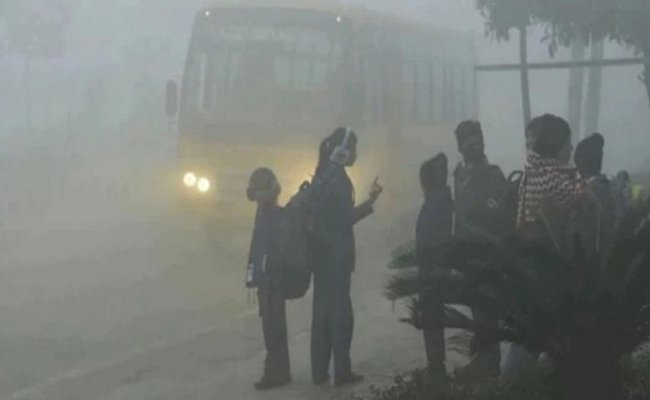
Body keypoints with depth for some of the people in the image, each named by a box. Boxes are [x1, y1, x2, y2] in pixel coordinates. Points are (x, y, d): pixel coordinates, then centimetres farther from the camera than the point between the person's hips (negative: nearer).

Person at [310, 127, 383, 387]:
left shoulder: (323, 175, 12)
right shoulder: (337, 178, -15)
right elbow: (344, 219, -17)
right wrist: (370, 202, -16)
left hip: (322, 251, 9)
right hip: (336, 253, -9)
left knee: (323, 309, 10)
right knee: (340, 310, -4)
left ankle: (320, 371, 13)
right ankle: (341, 372, -2)